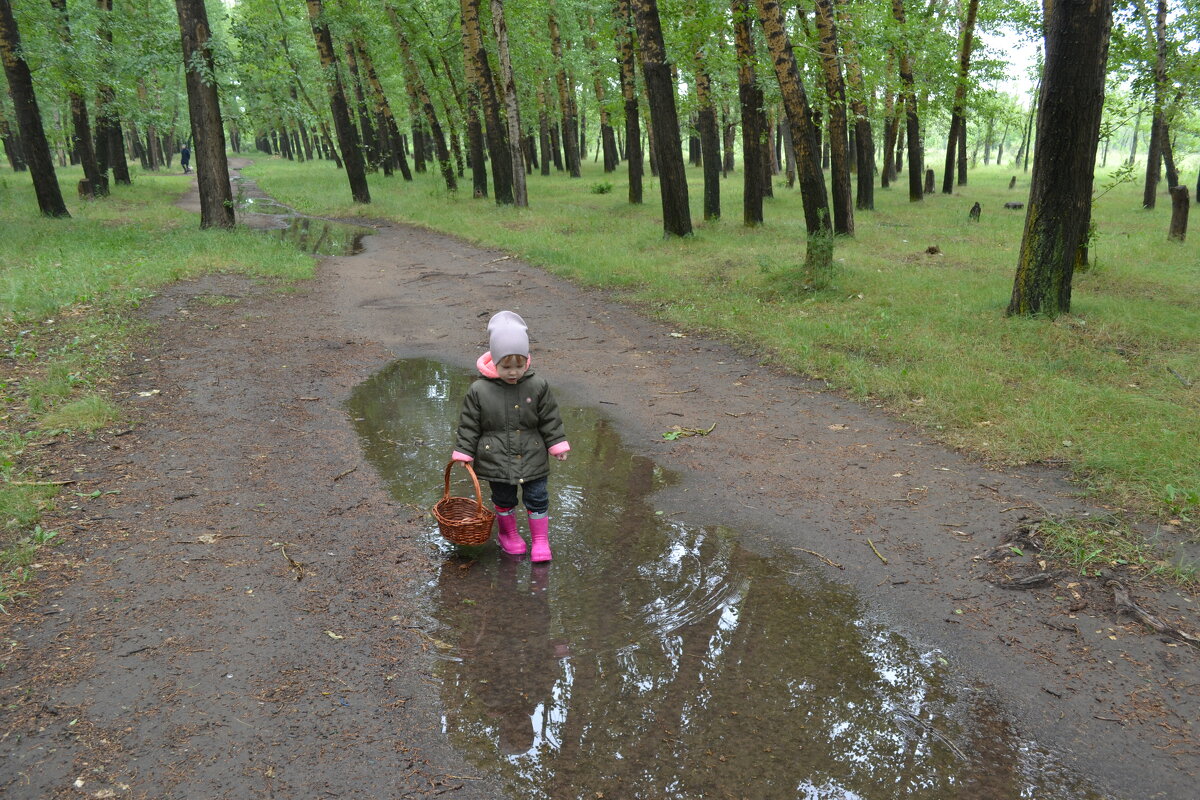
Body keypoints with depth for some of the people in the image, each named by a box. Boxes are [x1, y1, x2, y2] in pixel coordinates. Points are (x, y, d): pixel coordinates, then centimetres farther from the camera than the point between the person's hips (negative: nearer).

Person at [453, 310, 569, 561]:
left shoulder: (537, 386, -9)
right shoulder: (479, 390, -13)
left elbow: (550, 419, 0)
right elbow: (469, 425, -5)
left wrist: (558, 445, -1)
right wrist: (463, 453, -4)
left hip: (532, 458, 1)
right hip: (497, 460, 0)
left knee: (537, 498, 7)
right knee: (503, 499, 16)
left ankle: (540, 539, 25)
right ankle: (508, 534, 39)